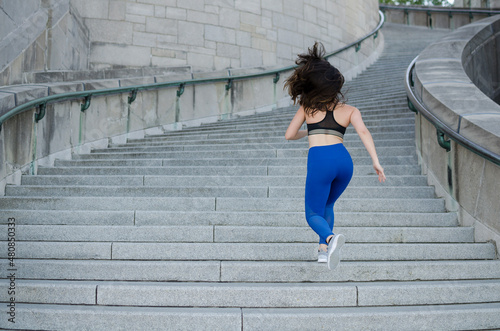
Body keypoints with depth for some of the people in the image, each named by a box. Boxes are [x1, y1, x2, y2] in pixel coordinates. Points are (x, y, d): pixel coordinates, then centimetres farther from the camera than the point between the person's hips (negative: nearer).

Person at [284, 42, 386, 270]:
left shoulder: (307, 108, 14)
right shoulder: (350, 111, 15)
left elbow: (289, 135, 16)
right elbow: (363, 132, -2)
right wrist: (376, 162, -8)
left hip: (320, 161, -3)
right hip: (344, 160, 3)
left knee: (313, 214, 7)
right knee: (327, 205, 29)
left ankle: (330, 238, -25)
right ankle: (324, 249, 20)